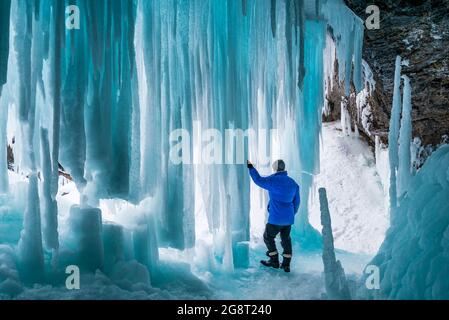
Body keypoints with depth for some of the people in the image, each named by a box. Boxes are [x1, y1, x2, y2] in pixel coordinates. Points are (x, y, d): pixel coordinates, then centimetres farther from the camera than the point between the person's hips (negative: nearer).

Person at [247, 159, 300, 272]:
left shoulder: (273, 180, -14)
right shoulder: (293, 183, 6)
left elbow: (259, 180, -8)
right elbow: (296, 202, 12)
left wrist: (250, 167, 3)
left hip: (276, 218, -6)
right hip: (288, 219, 6)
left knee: (268, 237, 13)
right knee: (286, 239, 17)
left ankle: (274, 261, 15)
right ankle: (286, 264, 14)